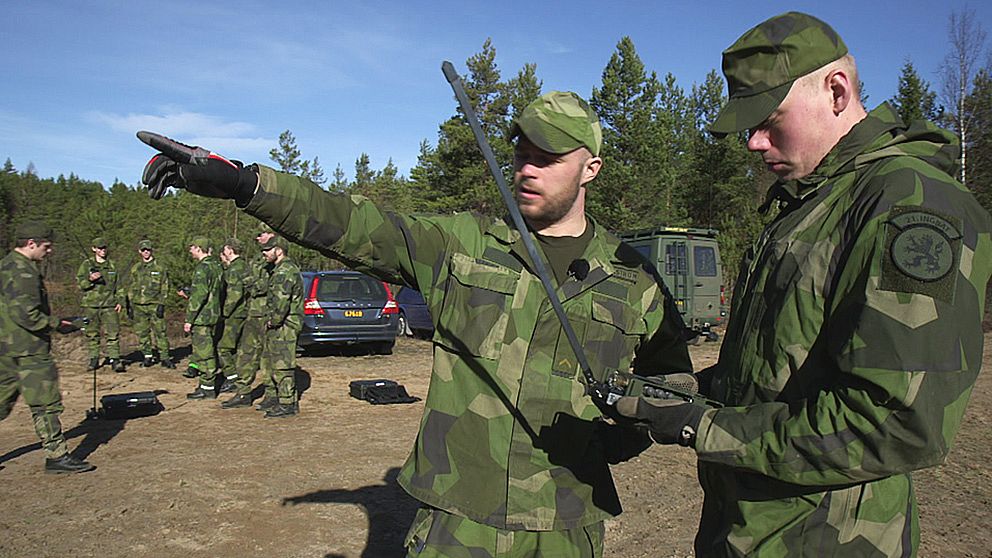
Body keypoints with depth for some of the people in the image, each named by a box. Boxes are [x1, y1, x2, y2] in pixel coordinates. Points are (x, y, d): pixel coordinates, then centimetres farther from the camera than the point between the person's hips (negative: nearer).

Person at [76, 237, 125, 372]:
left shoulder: (112, 265, 12)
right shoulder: (86, 265, 6)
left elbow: (119, 284, 16)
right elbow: (79, 282, 3)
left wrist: (120, 301, 7)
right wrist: (90, 279, -17)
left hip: (110, 305, 0)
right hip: (91, 305, 0)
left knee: (113, 333, -8)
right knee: (92, 334, 7)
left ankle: (114, 360, -8)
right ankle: (94, 360, 17)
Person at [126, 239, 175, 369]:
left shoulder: (159, 268, 3)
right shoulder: (135, 269, 11)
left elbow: (164, 287, 1)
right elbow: (130, 288, 15)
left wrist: (161, 304, -8)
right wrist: (130, 306, 9)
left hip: (155, 305, -3)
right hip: (139, 306, 3)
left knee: (160, 331, -6)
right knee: (142, 333, 6)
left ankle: (165, 357, -1)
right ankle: (148, 357, 17)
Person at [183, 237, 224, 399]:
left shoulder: (203, 268, -16)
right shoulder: (217, 265, 12)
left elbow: (199, 296, -22)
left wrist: (189, 319, -18)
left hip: (202, 317, -9)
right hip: (214, 316, 9)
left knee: (205, 352, -2)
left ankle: (208, 388, 5)